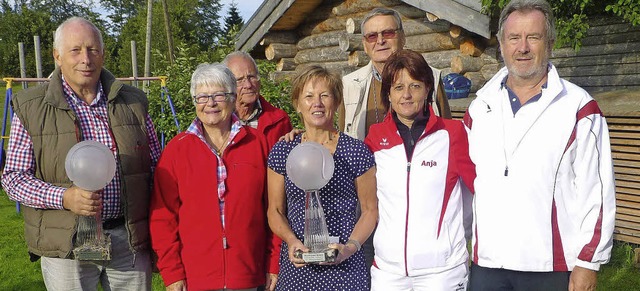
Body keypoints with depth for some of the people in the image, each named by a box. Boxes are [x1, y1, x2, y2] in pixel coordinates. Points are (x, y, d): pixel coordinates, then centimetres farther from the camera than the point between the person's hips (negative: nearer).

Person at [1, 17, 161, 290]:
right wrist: (64, 198, -18)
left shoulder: (133, 102, 6)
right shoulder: (31, 108, -1)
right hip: (67, 246, -2)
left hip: (131, 240, 2)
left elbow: (157, 168, 11)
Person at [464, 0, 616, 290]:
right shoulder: (479, 108, 8)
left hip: (551, 267, -3)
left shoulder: (579, 107, -3)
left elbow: (597, 191, -6)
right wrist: (465, 249, 11)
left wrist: (588, 263, -7)